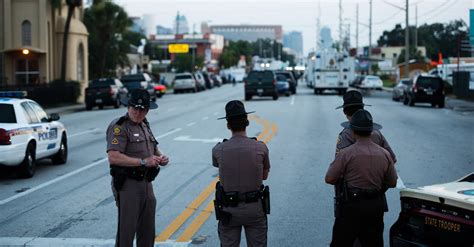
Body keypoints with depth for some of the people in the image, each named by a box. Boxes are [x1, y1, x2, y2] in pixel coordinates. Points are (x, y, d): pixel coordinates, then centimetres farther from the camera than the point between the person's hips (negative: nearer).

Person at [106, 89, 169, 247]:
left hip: (146, 184, 8)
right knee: (126, 232, -4)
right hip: (127, 185, -8)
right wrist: (143, 162, -25)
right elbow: (113, 157, -24)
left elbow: (154, 150, 27)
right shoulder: (119, 127, -12)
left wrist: (161, 157, 4)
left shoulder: (145, 125, 14)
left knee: (148, 232, 16)